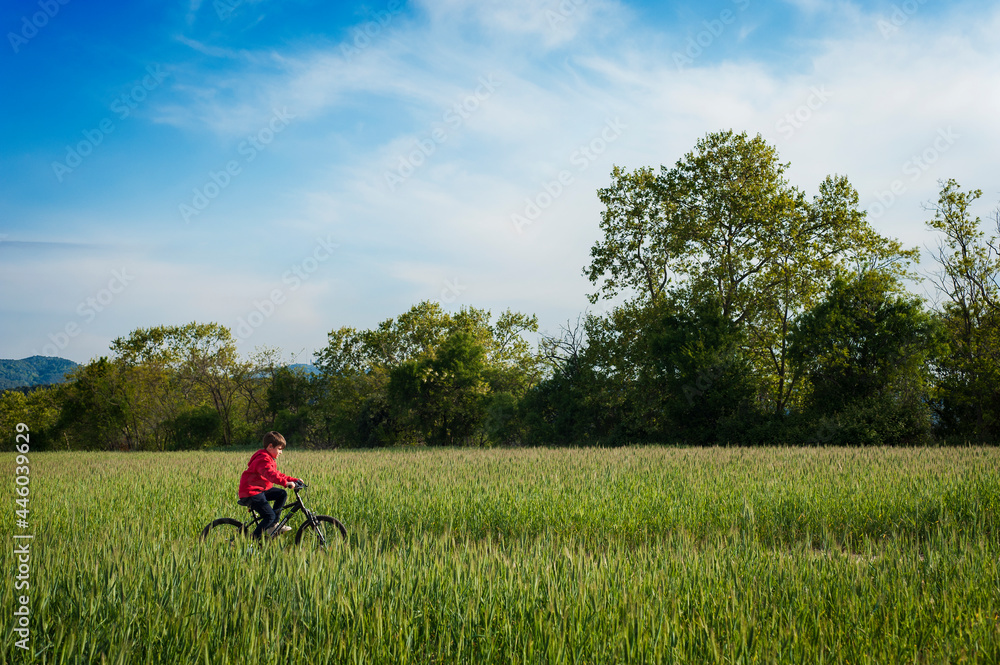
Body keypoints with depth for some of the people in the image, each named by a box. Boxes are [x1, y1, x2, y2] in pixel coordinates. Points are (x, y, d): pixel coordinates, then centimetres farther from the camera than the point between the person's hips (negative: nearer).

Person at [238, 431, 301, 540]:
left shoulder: (269, 459, 17)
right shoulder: (263, 460, -19)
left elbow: (277, 474, 24)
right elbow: (270, 474, -36)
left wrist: (293, 480, 14)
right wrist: (286, 483, -48)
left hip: (261, 489, 11)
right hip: (251, 492, -11)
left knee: (282, 494, 5)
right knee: (270, 516, -15)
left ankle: (273, 525, 6)